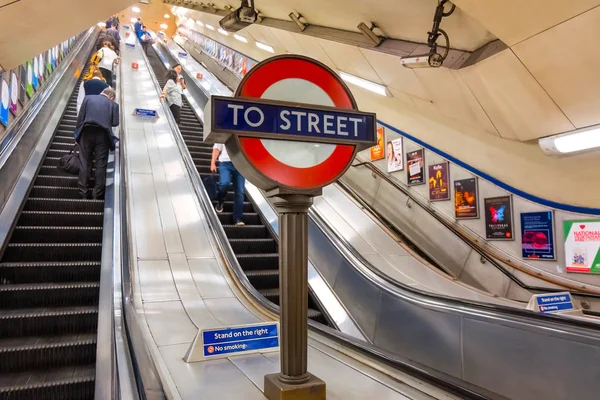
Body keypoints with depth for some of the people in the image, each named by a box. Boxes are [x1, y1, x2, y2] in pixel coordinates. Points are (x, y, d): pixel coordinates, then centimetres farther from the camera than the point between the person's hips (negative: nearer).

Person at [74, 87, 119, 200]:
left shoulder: (88, 98, 11)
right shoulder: (113, 104, 8)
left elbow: (80, 117, 5)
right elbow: (115, 123, 0)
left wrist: (77, 134, 12)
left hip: (87, 132, 1)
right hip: (103, 135, -1)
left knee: (84, 163, 9)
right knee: (101, 165, 5)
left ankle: (83, 194, 11)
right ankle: (97, 194, 5)